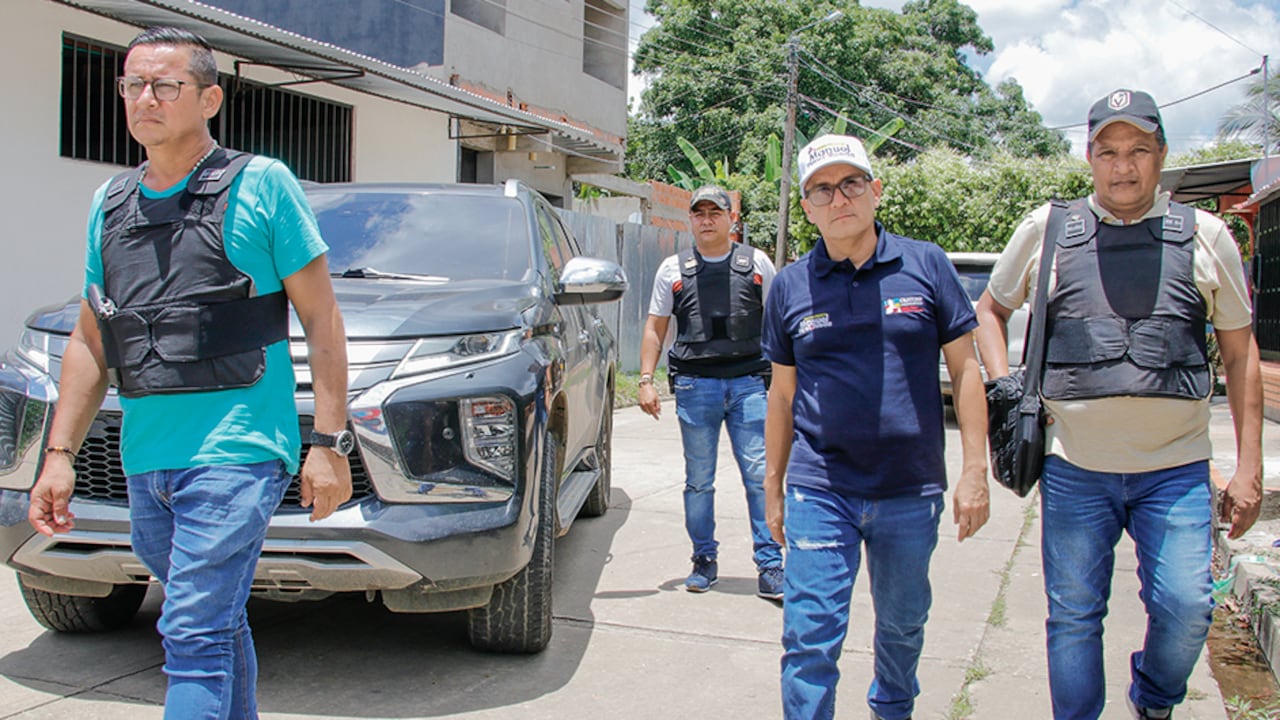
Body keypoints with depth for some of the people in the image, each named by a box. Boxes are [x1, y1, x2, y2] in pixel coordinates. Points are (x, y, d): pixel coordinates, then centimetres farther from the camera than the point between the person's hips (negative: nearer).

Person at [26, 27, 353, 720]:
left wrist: (329, 443, -9)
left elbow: (321, 321, -3)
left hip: (235, 453, -6)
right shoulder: (110, 203, 14)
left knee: (196, 636, -10)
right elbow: (89, 341, 19)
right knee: (217, 627, 18)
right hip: (144, 460, 6)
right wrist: (59, 454, 12)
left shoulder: (261, 186, -2)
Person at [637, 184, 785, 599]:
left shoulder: (757, 264, 9)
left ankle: (770, 565, 2)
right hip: (695, 385, 1)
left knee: (760, 476, -5)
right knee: (699, 480, 7)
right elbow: (655, 327, 12)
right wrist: (646, 380, 3)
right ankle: (705, 560, 19)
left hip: (748, 382, -1)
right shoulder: (673, 269, 11)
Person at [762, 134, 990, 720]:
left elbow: (964, 369, 2)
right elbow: (782, 394, 10)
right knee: (809, 639, -4)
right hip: (819, 492, 0)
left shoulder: (926, 265, 0)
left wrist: (974, 471, -3)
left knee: (902, 623, 19)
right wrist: (773, 487, 11)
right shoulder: (789, 286, 4)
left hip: (911, 490, 1)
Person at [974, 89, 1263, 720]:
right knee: (1073, 618, 5)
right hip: (1074, 466, 0)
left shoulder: (1205, 236, 5)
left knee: (1185, 608, -5)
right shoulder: (1045, 231, 4)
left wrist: (1249, 467, 5)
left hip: (1175, 467, 0)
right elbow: (988, 310, 18)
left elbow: (1240, 354, 9)